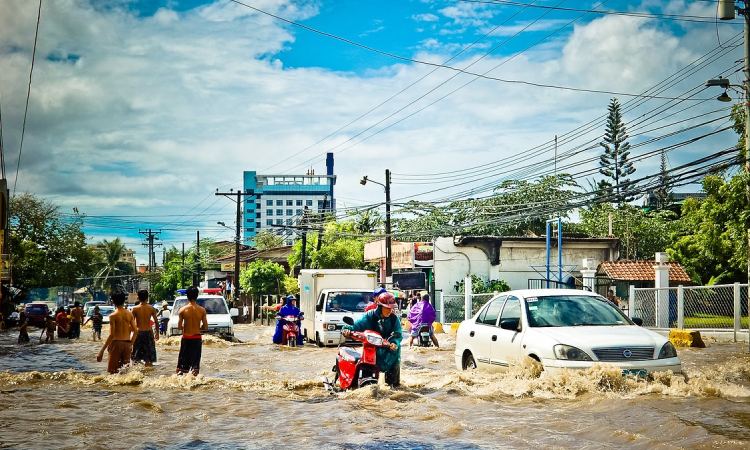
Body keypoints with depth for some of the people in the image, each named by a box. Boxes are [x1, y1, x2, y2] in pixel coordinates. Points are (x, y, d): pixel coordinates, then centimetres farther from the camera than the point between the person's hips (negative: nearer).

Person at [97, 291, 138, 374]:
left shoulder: (113, 316, -10)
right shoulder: (129, 314, 4)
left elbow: (111, 335, -15)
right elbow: (135, 331, 4)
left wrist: (102, 351, -14)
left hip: (116, 343, -5)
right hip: (127, 344, 5)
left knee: (113, 371, 1)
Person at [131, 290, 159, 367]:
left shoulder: (135, 309, -5)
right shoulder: (151, 308, -3)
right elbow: (156, 322, -2)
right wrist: (157, 333, 9)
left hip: (138, 332, 0)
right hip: (149, 332, 0)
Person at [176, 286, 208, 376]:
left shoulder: (183, 310, -8)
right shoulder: (202, 310, -6)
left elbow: (179, 326, -7)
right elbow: (205, 327, -4)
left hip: (186, 338, 0)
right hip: (197, 338, 0)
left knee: (182, 361, 11)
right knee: (195, 361, 8)